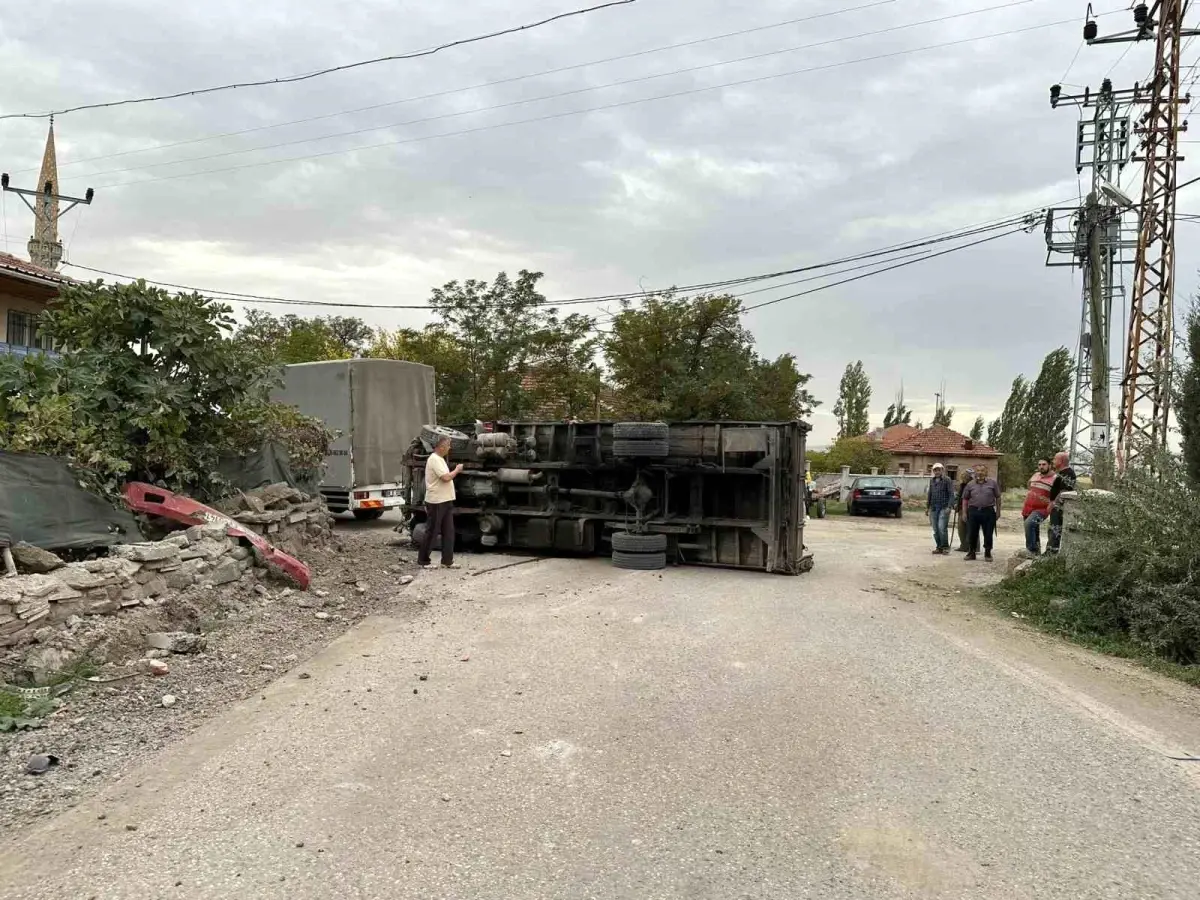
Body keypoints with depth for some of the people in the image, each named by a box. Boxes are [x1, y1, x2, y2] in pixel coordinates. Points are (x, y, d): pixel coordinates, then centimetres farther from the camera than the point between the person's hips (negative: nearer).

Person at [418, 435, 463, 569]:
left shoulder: (440, 459, 16)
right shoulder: (434, 459, -16)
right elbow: (446, 477, -22)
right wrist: (457, 470, -9)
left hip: (446, 501, 10)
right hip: (436, 502, -10)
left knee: (448, 532, 9)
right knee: (431, 532, 0)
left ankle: (447, 561, 13)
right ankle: (423, 560, 11)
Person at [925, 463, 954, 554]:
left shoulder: (947, 480, -4)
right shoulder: (932, 480, 13)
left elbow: (951, 494, -7)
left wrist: (949, 507, -16)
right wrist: (927, 507, 18)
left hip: (944, 508, -6)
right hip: (933, 508, 6)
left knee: (942, 528, -13)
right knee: (935, 529, 7)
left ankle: (945, 547, -1)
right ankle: (939, 547, 15)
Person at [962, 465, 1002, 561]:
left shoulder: (993, 483, 4)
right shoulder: (970, 485, 8)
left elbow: (997, 498, 6)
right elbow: (965, 499, 11)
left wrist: (998, 511, 3)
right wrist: (964, 512, 5)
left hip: (988, 511, -1)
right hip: (973, 511, 1)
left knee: (988, 534, 4)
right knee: (972, 534, 6)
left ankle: (987, 553, 17)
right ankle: (972, 552, 18)